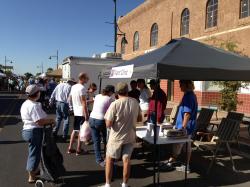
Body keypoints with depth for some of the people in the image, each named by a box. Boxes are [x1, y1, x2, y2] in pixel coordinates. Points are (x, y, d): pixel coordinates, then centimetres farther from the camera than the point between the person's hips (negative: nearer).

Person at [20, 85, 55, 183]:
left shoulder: (25, 104, 10)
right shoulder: (34, 105, -23)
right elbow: (40, 121, -29)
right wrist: (51, 120, -12)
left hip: (27, 130, 10)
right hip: (35, 132, -10)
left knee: (33, 152, 25)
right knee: (34, 153, 3)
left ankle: (34, 170, 43)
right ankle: (32, 177, 15)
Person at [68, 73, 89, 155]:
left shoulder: (73, 87, 9)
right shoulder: (82, 88, -17)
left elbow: (69, 99, 14)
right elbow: (83, 102, -19)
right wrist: (86, 114, -17)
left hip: (76, 112, 8)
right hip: (82, 112, -8)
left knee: (75, 130, 16)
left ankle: (70, 148, 21)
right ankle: (79, 150, 11)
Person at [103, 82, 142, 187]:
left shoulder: (115, 104, -19)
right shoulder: (135, 102, -5)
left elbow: (108, 124, -18)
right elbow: (139, 118, 8)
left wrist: (107, 117, 1)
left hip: (116, 137, -3)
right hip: (130, 136, 3)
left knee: (109, 159, 14)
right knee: (126, 160, 12)